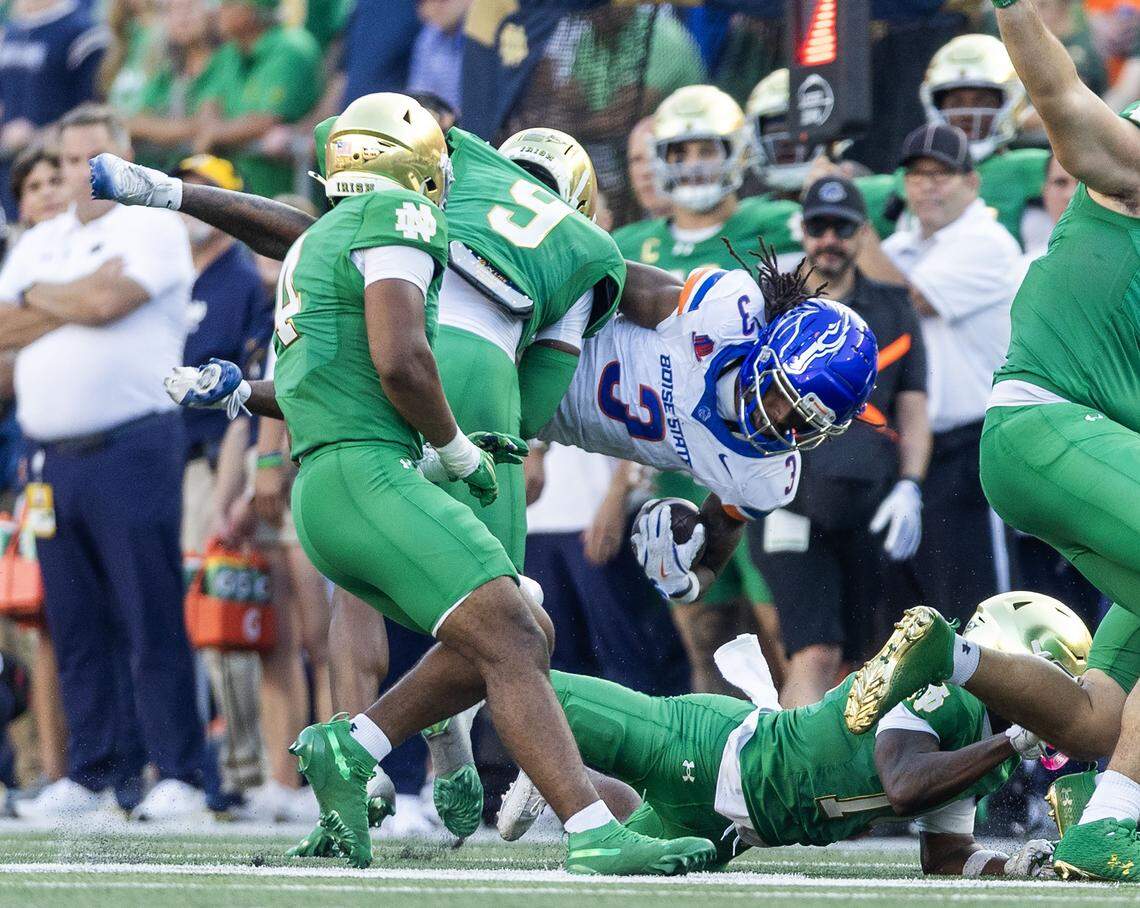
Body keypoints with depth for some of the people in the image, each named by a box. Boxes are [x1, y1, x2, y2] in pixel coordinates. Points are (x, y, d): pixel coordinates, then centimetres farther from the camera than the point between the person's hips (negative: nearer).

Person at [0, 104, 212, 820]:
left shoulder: (154, 228, 0)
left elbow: (104, 303, -15)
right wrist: (78, 298, -3)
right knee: (76, 625, 6)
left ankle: (179, 774, -7)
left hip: (132, 451, -6)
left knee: (151, 619, -8)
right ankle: (94, 771, 12)